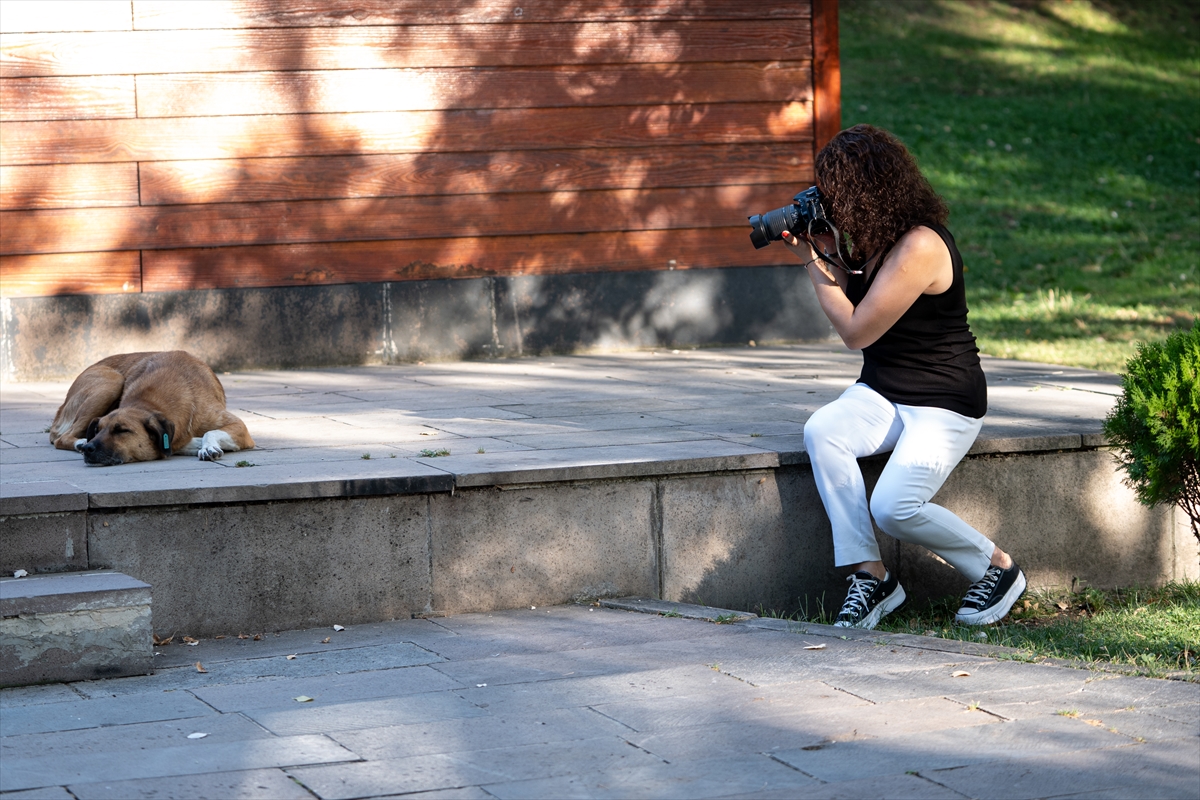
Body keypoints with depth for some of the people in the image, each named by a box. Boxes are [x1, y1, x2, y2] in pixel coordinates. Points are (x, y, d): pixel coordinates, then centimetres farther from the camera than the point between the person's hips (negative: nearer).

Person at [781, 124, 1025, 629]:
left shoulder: (920, 247, -23)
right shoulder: (880, 238, 4)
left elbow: (856, 331, -20)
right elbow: (854, 297, 20)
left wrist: (813, 262, -9)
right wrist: (821, 251, 4)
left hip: (943, 403, -8)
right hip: (881, 394, 8)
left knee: (894, 507, -26)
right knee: (821, 431, -22)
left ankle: (996, 567, 1)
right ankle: (870, 575, -20)